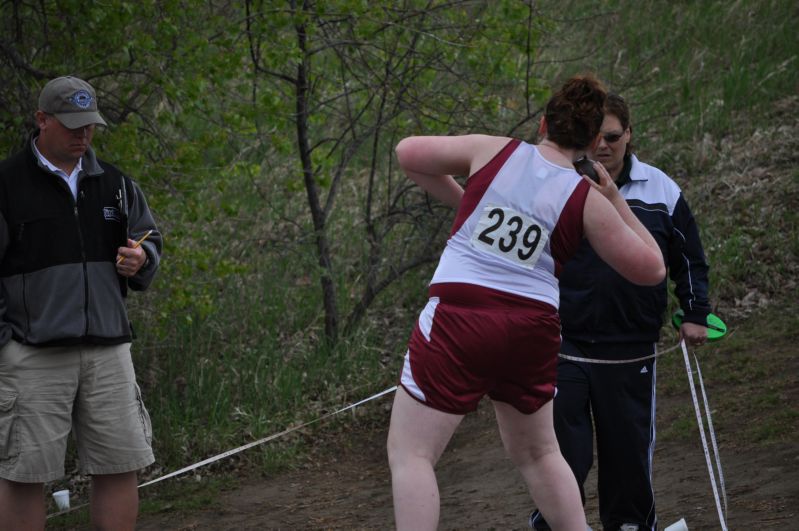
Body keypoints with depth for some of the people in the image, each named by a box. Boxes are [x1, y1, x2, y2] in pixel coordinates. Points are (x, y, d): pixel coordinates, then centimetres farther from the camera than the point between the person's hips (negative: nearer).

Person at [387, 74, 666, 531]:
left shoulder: (493, 151, 3)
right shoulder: (588, 201, 4)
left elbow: (409, 153, 7)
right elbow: (650, 268, 10)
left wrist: (461, 199, 19)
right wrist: (617, 201, 18)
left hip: (459, 318, -2)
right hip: (533, 331, 3)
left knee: (410, 454, 1)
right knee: (538, 453, 25)